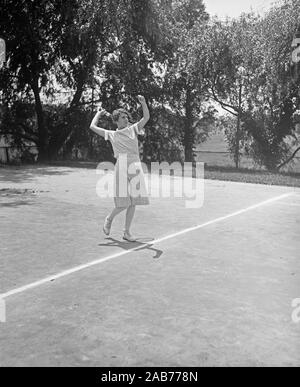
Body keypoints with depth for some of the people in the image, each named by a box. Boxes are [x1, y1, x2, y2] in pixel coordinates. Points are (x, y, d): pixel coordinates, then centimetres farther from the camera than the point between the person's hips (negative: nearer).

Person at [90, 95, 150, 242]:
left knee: (133, 202, 2)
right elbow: (93, 127, 13)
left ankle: (127, 232, 12)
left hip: (136, 167, 3)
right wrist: (99, 113, 26)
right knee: (124, 203, -9)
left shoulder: (133, 129, 16)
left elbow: (146, 117, 9)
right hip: (122, 166, -3)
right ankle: (109, 219, 20)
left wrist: (143, 102, -5)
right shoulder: (112, 134, 11)